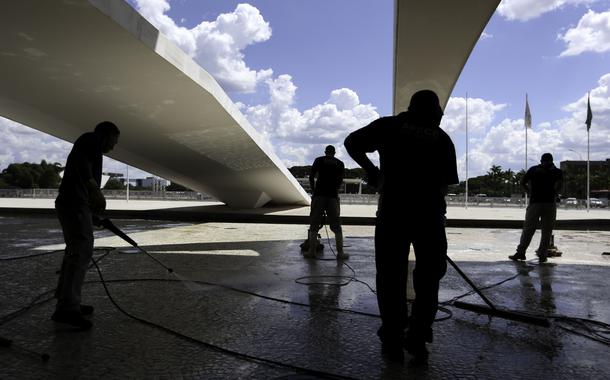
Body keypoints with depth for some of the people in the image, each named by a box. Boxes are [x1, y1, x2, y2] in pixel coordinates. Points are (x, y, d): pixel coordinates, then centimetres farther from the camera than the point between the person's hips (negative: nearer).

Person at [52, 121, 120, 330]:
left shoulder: (91, 148, 28)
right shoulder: (92, 138, 0)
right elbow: (80, 161, -21)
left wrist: (95, 213, 32)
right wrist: (95, 189, -28)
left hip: (68, 203, 11)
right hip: (75, 204, -11)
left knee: (74, 252, 13)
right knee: (82, 252, -14)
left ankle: (66, 302, 18)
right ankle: (67, 308, -17)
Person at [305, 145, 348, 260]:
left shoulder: (319, 160, 6)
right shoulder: (340, 163, 11)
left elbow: (311, 176, 0)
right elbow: (340, 181, 8)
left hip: (319, 194, -1)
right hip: (333, 195, 1)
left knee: (314, 224, 5)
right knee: (336, 226, 6)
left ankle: (311, 251, 4)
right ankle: (340, 252, 4)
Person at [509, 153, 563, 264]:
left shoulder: (533, 169, 11)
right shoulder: (557, 171, 8)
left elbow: (522, 183, 5)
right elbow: (559, 184, -11)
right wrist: (554, 194, 4)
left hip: (535, 202, 0)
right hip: (550, 203, 0)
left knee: (528, 229, 4)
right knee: (547, 231, 6)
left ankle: (521, 252, 1)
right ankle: (542, 255, 6)